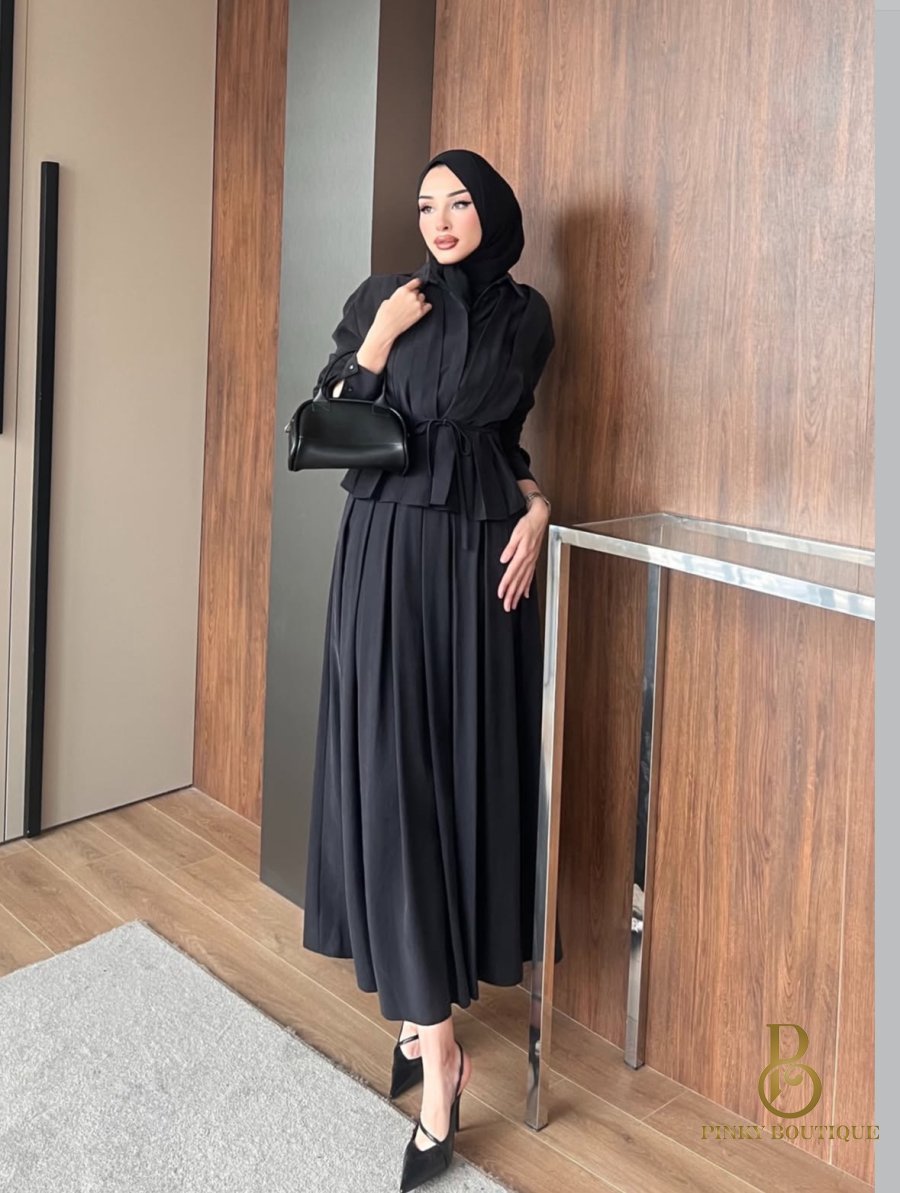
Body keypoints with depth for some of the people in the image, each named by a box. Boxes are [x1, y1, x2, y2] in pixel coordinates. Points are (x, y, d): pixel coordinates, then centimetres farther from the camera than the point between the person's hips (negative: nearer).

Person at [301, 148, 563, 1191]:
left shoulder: (525, 317, 10)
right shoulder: (380, 300, 6)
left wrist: (536, 508, 1)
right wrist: (377, 339, -7)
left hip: (482, 557, 2)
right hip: (391, 555, -2)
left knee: (466, 768, 2)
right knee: (393, 777, -6)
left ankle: (423, 1005, 17)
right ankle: (439, 1062, 2)